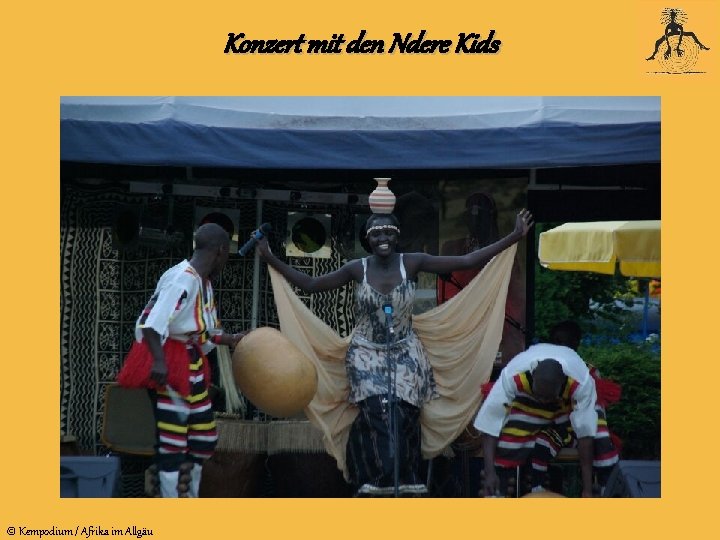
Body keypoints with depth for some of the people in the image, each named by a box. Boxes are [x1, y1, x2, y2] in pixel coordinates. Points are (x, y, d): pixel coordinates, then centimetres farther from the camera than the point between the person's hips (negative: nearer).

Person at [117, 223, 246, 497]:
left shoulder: (203, 282, 11)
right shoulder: (182, 279, -20)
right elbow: (151, 323, -29)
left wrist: (231, 340, 23)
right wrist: (158, 360, -37)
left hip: (191, 363, 10)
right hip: (169, 364, -10)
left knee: (204, 436, 15)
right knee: (172, 441, -7)